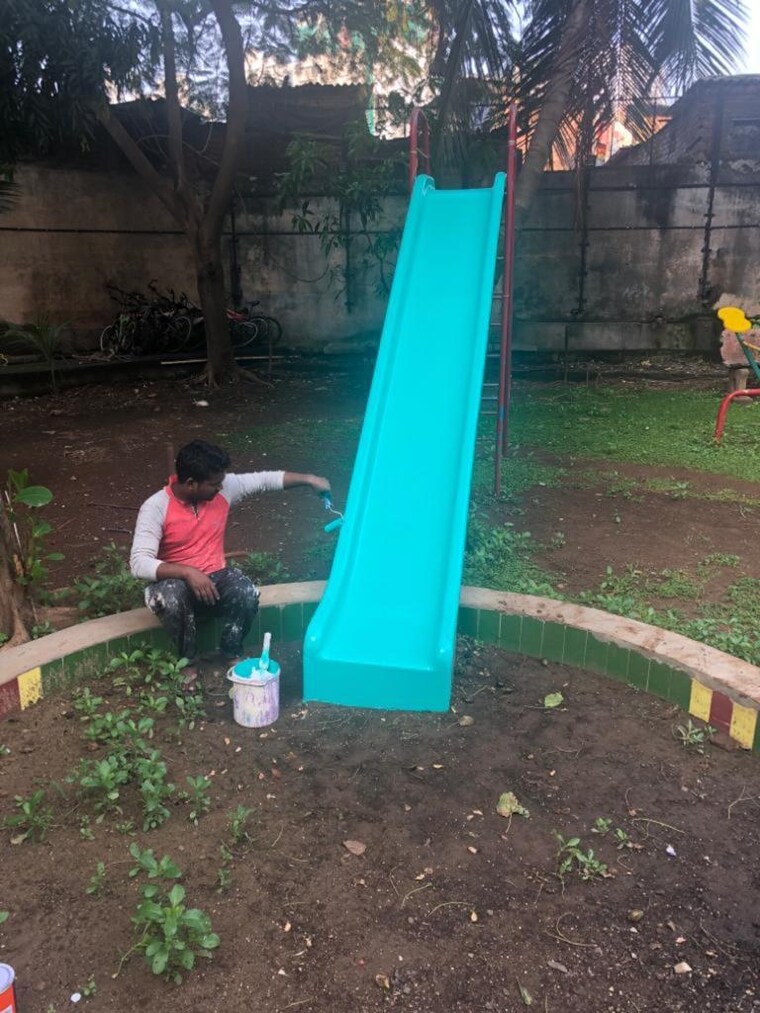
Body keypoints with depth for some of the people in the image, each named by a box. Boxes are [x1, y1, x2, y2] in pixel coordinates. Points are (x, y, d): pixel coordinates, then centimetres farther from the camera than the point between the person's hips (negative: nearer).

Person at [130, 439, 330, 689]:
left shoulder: (223, 488, -7)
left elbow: (265, 479, 3)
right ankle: (189, 661, -11)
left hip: (215, 577, 3)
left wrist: (308, 479, -3)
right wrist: (187, 572, -37)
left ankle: (232, 652, 0)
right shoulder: (156, 507, -20)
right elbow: (139, 563, -26)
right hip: (176, 582, -3)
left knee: (248, 593, -28)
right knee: (170, 597, -38)